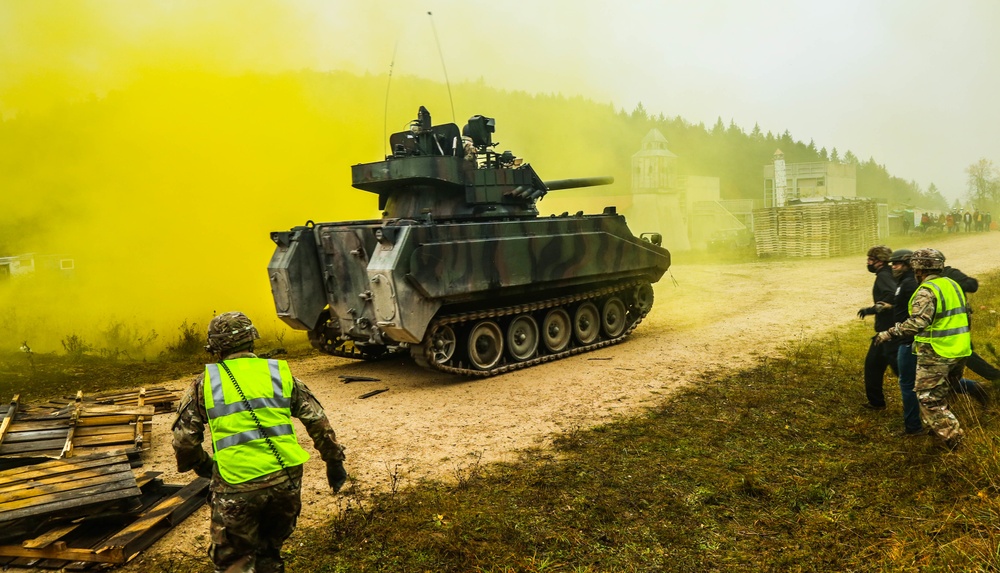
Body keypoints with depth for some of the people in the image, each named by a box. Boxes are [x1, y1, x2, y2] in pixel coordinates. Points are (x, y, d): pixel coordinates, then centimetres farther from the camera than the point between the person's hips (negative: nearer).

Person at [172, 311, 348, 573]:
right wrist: (334, 461, 15)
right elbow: (318, 421, 5)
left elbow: (184, 439, 3)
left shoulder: (205, 383, 2)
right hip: (286, 479, 3)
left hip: (237, 487, -3)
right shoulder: (279, 372, 6)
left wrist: (200, 464, 23)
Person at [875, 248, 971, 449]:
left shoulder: (927, 291, -18)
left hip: (936, 355, -9)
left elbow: (918, 322, -30)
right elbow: (966, 315, 19)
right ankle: (942, 428, 31)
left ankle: (951, 436, 3)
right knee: (941, 394, 22)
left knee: (929, 398, 3)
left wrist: (889, 334, -25)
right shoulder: (953, 285, 10)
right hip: (959, 352, 9)